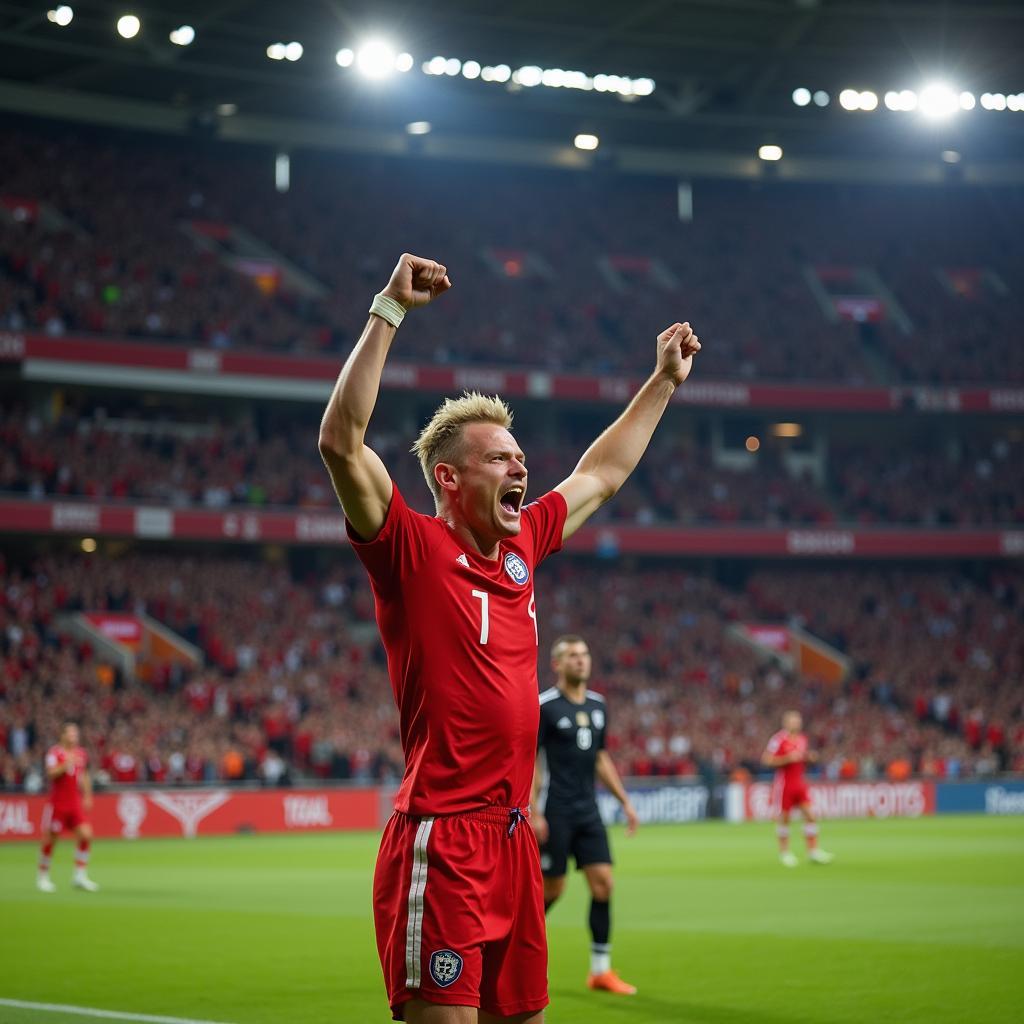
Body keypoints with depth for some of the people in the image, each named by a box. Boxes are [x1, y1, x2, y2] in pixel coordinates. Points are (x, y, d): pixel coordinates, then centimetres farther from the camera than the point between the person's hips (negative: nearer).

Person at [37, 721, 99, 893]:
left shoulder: (81, 754, 9)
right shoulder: (54, 753, -7)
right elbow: (51, 773, -23)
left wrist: (87, 796, 18)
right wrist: (67, 764, -33)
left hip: (76, 804, 5)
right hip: (57, 803, -5)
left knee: (86, 835, -9)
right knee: (50, 840, 1)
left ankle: (80, 875, -2)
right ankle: (43, 877, 17)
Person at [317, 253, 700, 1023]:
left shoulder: (519, 548, 14)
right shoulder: (412, 550, -7)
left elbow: (600, 475, 31)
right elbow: (341, 441, -21)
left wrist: (664, 382, 38)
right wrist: (389, 312, -22)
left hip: (513, 838, 8)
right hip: (442, 843, -8)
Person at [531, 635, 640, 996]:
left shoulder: (597, 705, 11)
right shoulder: (544, 706, -9)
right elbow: (527, 761, -9)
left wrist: (625, 801, 16)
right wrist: (532, 813, -16)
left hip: (587, 810, 6)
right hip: (556, 812, -6)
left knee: (603, 883, -3)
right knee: (552, 888, -1)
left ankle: (600, 970, 1)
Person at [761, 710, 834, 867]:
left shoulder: (802, 739, 10)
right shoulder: (778, 739, -12)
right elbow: (766, 760, -14)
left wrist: (809, 757, 2)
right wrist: (788, 758, -22)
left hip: (800, 782, 6)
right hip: (784, 782, -6)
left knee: (810, 815, -2)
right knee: (784, 818, 3)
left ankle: (813, 851, 3)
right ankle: (784, 852, 16)